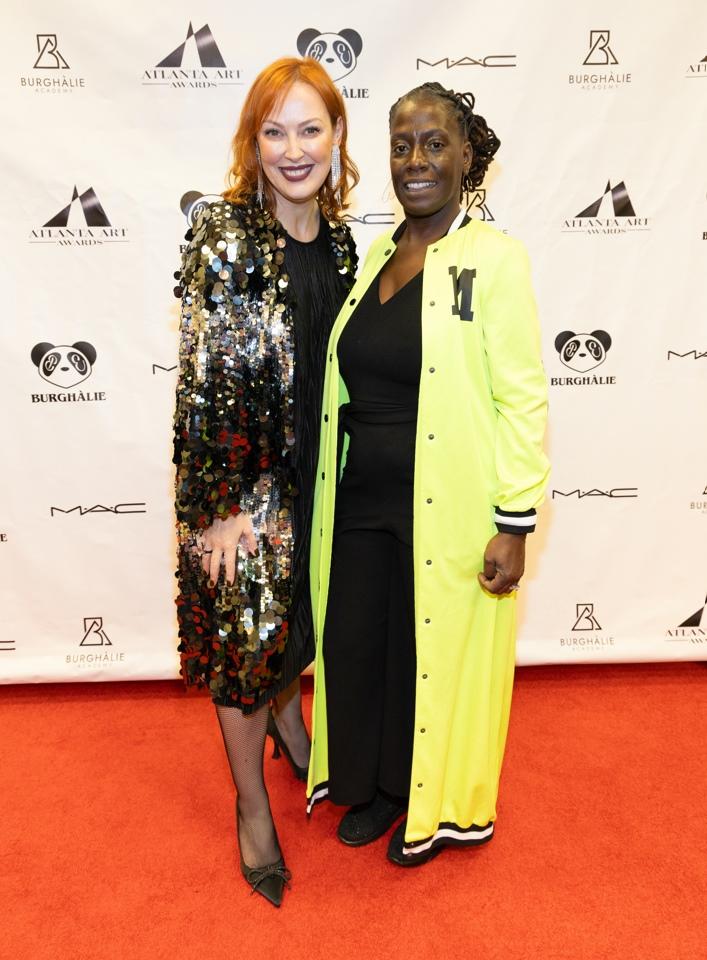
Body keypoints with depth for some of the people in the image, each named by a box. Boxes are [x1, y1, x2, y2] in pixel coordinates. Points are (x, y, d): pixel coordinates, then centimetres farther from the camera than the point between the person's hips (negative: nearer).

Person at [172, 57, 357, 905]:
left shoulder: (338, 238, 4)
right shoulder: (223, 235, -14)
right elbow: (204, 379, -16)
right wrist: (222, 505, -16)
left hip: (317, 473, 6)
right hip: (243, 483, -5)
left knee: (298, 615, 22)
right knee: (244, 634, 9)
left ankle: (288, 723, 53)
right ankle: (253, 808, 31)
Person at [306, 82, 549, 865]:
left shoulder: (493, 257, -9)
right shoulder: (375, 256, 10)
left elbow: (521, 399, -12)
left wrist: (514, 524, -15)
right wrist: (330, 488, 13)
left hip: (447, 511, -5)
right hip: (360, 501, 6)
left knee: (435, 654, 11)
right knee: (353, 645, 14)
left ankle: (435, 806, 38)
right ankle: (373, 787, 41)